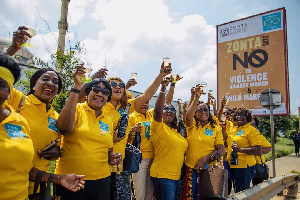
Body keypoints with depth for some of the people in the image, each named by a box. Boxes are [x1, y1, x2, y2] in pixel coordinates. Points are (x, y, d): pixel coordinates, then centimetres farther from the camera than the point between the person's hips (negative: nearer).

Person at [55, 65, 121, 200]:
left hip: (100, 179, 5)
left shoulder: (108, 121, 10)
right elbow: (64, 128, -26)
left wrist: (112, 157, -4)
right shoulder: (77, 110, -4)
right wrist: (77, 86, -25)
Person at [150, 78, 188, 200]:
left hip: (177, 176, 8)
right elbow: (157, 111, -26)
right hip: (162, 176, -8)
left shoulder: (175, 131, 14)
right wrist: (163, 89, -33)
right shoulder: (158, 128, -8)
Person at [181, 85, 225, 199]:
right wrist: (196, 98, -27)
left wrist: (206, 158, -13)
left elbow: (221, 150, 0)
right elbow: (188, 116, -20)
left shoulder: (216, 128, 4)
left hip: (208, 169, 0)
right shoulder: (192, 125, 3)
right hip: (190, 169, 0)